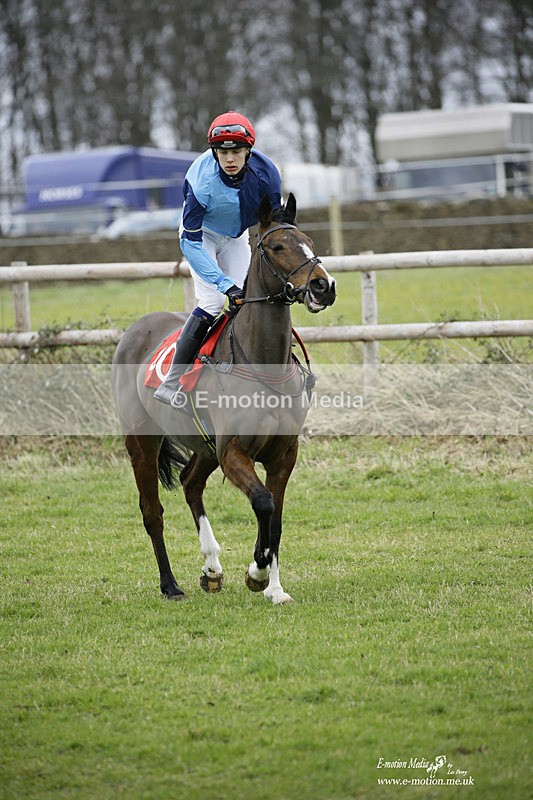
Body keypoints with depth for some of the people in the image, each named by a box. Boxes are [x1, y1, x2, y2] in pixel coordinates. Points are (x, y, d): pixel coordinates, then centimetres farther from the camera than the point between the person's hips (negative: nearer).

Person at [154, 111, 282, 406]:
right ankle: (170, 384, -18)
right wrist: (225, 285, -38)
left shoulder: (266, 173, -27)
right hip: (202, 235, -4)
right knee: (212, 302, -19)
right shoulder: (202, 180, -37)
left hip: (235, 237, 4)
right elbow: (190, 242, -32)